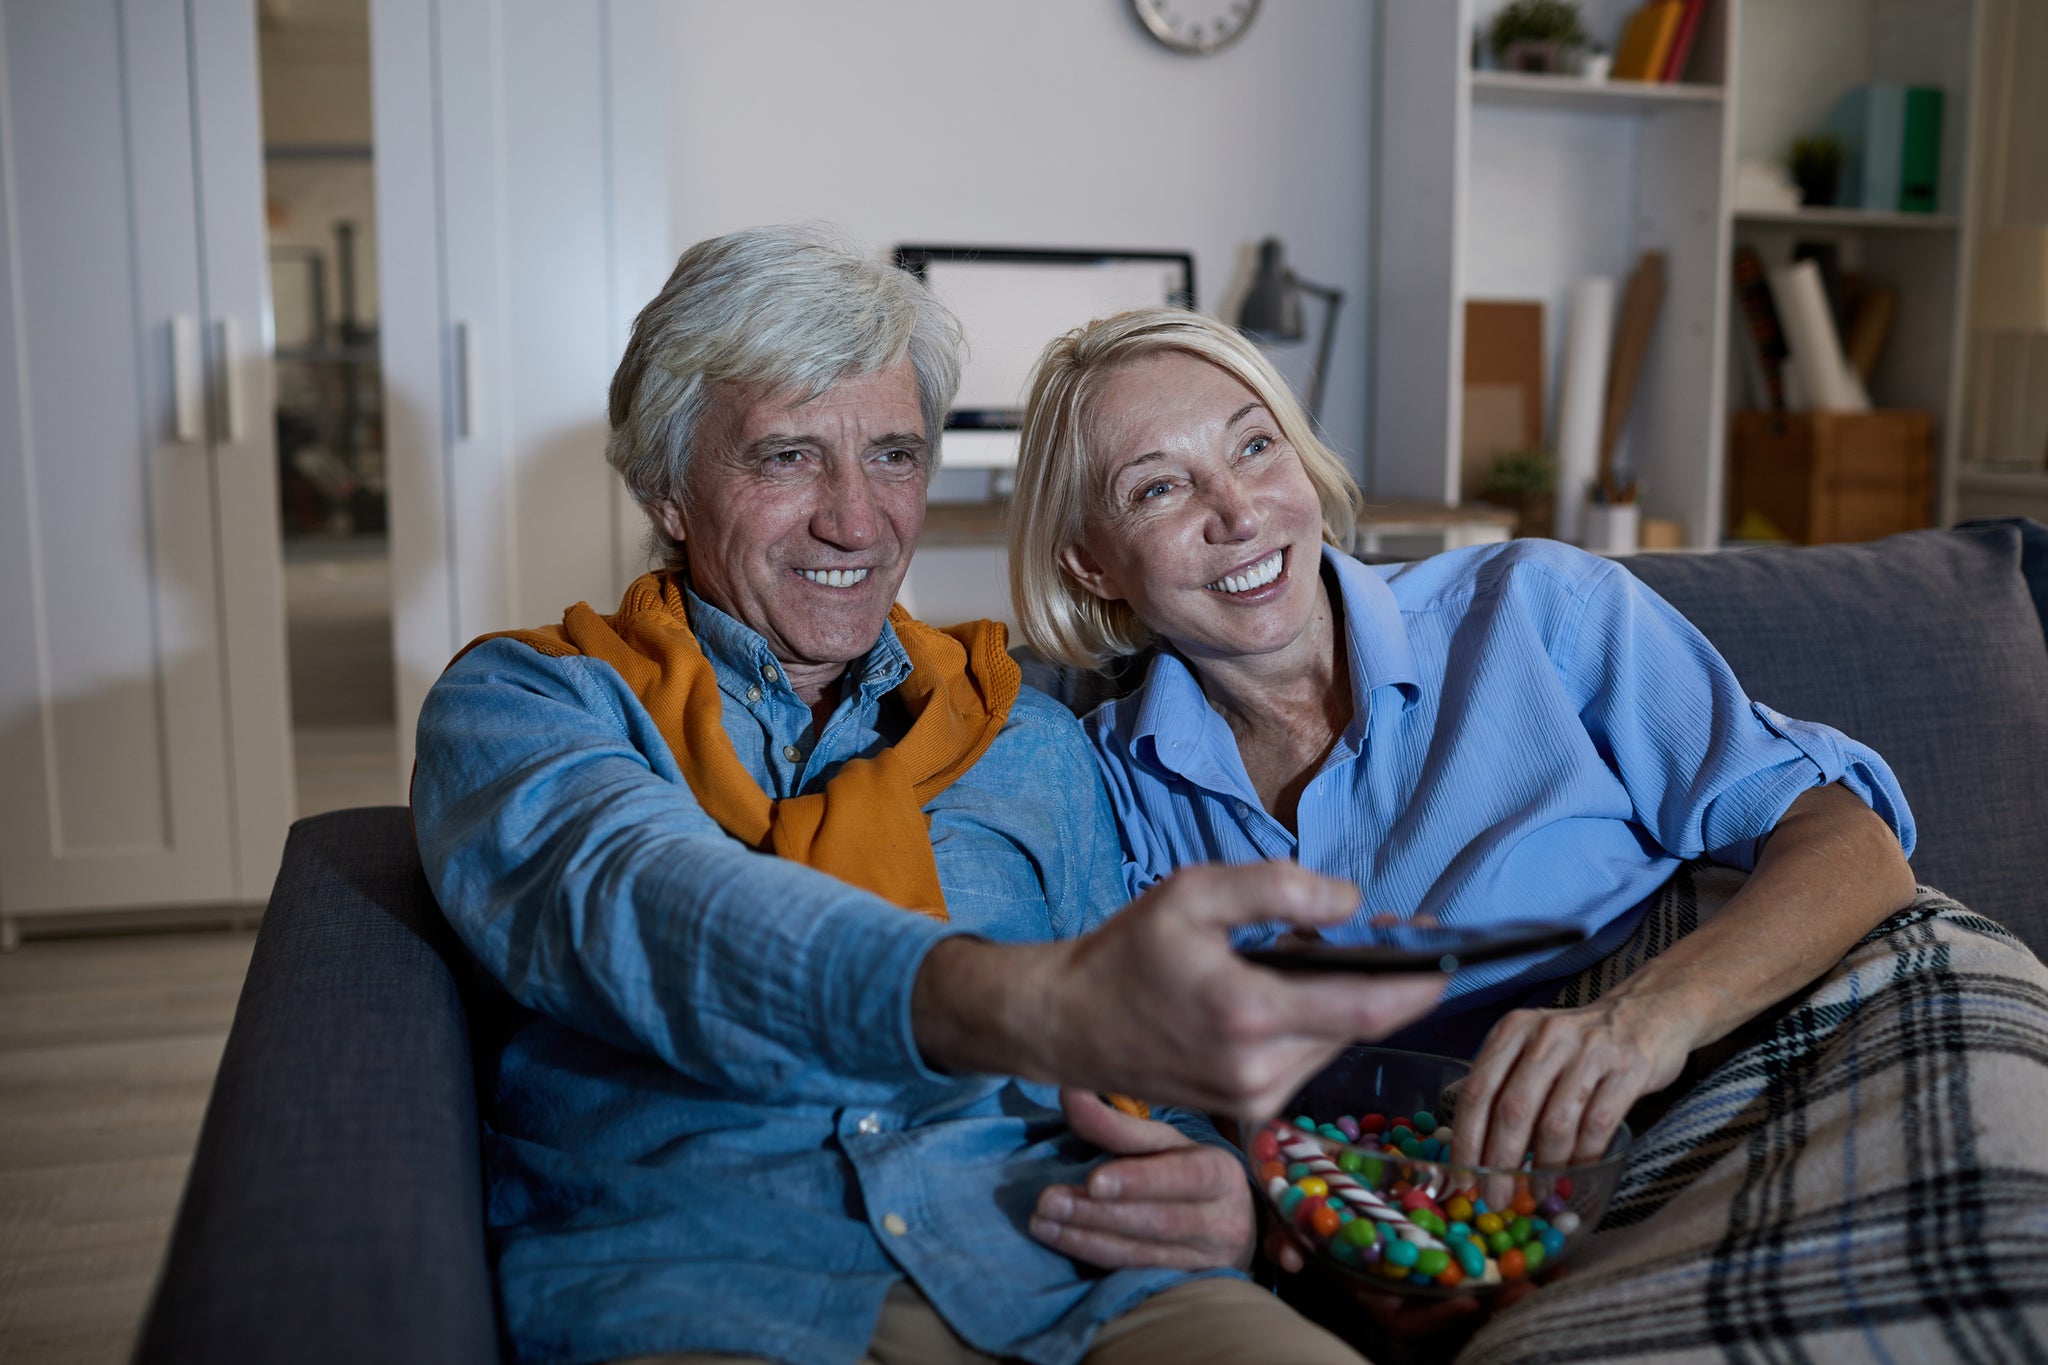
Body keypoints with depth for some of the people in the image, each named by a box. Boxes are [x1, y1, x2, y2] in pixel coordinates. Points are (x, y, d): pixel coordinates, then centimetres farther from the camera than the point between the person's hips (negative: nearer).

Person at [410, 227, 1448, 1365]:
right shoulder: (524, 701, 7)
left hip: (1062, 1272, 3)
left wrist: (1217, 1188, -7)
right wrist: (1027, 1003, -35)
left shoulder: (1029, 736, 19)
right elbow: (629, 903, -16)